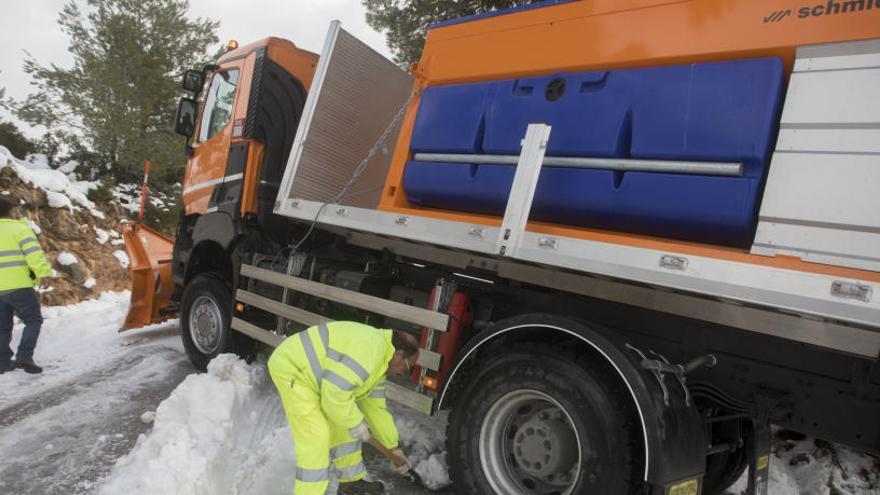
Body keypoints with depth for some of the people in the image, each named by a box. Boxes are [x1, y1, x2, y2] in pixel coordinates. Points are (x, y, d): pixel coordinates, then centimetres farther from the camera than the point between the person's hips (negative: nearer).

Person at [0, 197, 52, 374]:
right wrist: (44, 273, -21)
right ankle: (24, 356, -10)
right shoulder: (19, 228, -3)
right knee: (33, 320, 2)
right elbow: (34, 252, -17)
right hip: (18, 285, -6)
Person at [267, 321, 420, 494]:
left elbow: (375, 407, 16)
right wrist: (357, 424, -15)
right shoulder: (368, 350, -25)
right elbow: (335, 392, -29)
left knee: (341, 425, 15)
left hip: (310, 371, 10)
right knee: (315, 437, -12)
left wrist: (393, 447, 19)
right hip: (291, 369, -10)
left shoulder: (378, 363, 8)